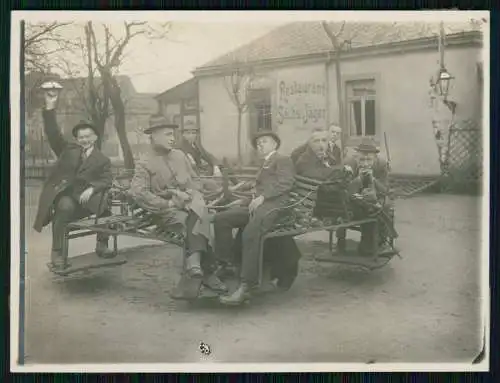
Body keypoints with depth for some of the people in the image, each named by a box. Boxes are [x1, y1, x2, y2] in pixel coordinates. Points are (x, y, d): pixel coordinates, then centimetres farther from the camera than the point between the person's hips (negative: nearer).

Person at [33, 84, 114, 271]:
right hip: (62, 194, -1)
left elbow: (106, 179, 1)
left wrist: (91, 189, -19)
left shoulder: (102, 160, 15)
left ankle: (101, 245, -4)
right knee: (65, 207, -35)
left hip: (83, 197, 1)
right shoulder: (67, 149, 16)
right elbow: (53, 133, 5)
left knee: (105, 208, -27)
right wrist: (50, 107, -7)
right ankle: (58, 255, -32)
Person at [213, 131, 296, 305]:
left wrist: (262, 197, -16)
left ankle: (246, 286, -38)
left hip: (273, 204, -9)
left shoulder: (283, 160, 10)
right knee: (221, 219, -9)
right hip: (258, 205, 9)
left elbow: (285, 183, -8)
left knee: (250, 233, -33)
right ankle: (225, 264, -8)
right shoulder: (265, 165, 36)